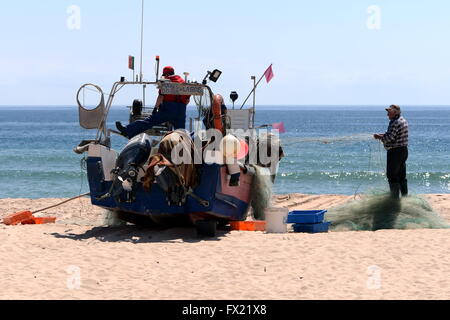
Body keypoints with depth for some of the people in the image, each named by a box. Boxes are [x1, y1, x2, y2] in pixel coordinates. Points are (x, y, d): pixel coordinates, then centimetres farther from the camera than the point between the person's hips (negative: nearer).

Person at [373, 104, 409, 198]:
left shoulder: (395, 123, -19)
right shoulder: (403, 120, 13)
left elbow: (389, 138, -23)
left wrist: (379, 137, -6)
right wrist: (382, 135, 8)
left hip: (395, 151, -10)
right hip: (404, 150, 10)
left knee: (392, 175, -3)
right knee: (402, 175, 16)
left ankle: (395, 197, -2)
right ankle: (405, 196, 20)